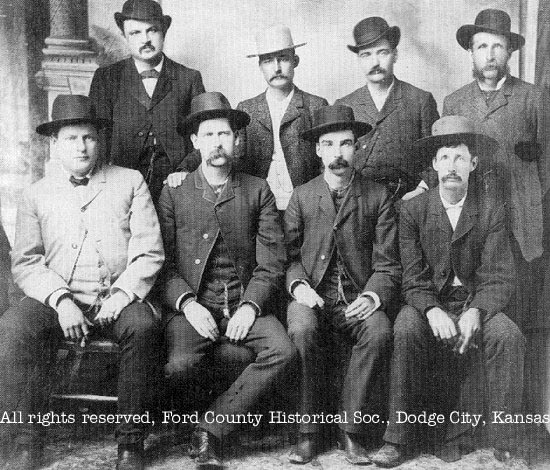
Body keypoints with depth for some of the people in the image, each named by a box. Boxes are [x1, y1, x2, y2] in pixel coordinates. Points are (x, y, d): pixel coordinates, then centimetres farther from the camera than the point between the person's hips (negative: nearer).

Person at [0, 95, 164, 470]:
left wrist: (121, 295, -12)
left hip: (118, 298, -1)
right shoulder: (37, 195, 15)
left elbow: (149, 252, 3)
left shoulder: (130, 182, 12)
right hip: (59, 298, 2)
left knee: (143, 327, -33)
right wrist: (61, 300, -13)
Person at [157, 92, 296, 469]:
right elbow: (163, 264, 2)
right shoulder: (173, 193, 9)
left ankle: (211, 430, -12)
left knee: (283, 350, -26)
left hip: (244, 305, 1)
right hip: (191, 306, -1)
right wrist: (187, 303, -14)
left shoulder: (258, 192, 10)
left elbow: (272, 263, 3)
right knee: (178, 366, -29)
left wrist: (251, 305, -13)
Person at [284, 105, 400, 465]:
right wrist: (298, 284, -13)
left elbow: (388, 265, 3)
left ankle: (351, 428, -13)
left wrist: (373, 296, -16)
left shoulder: (378, 197, 8)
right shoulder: (302, 196, 10)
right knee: (302, 330, -32)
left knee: (380, 332, -31)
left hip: (358, 299, 0)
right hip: (312, 296, 0)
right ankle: (308, 430, -15)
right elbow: (288, 255, 8)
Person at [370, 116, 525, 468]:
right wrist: (433, 311, -23)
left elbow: (498, 277, -6)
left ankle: (502, 440, -16)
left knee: (508, 336, -29)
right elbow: (414, 279, -3)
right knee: (405, 331, -30)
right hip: (429, 302, 0)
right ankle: (400, 439, -18)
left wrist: (475, 312, -24)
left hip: (477, 302, 0)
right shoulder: (414, 210, 0)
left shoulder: (492, 208, -1)